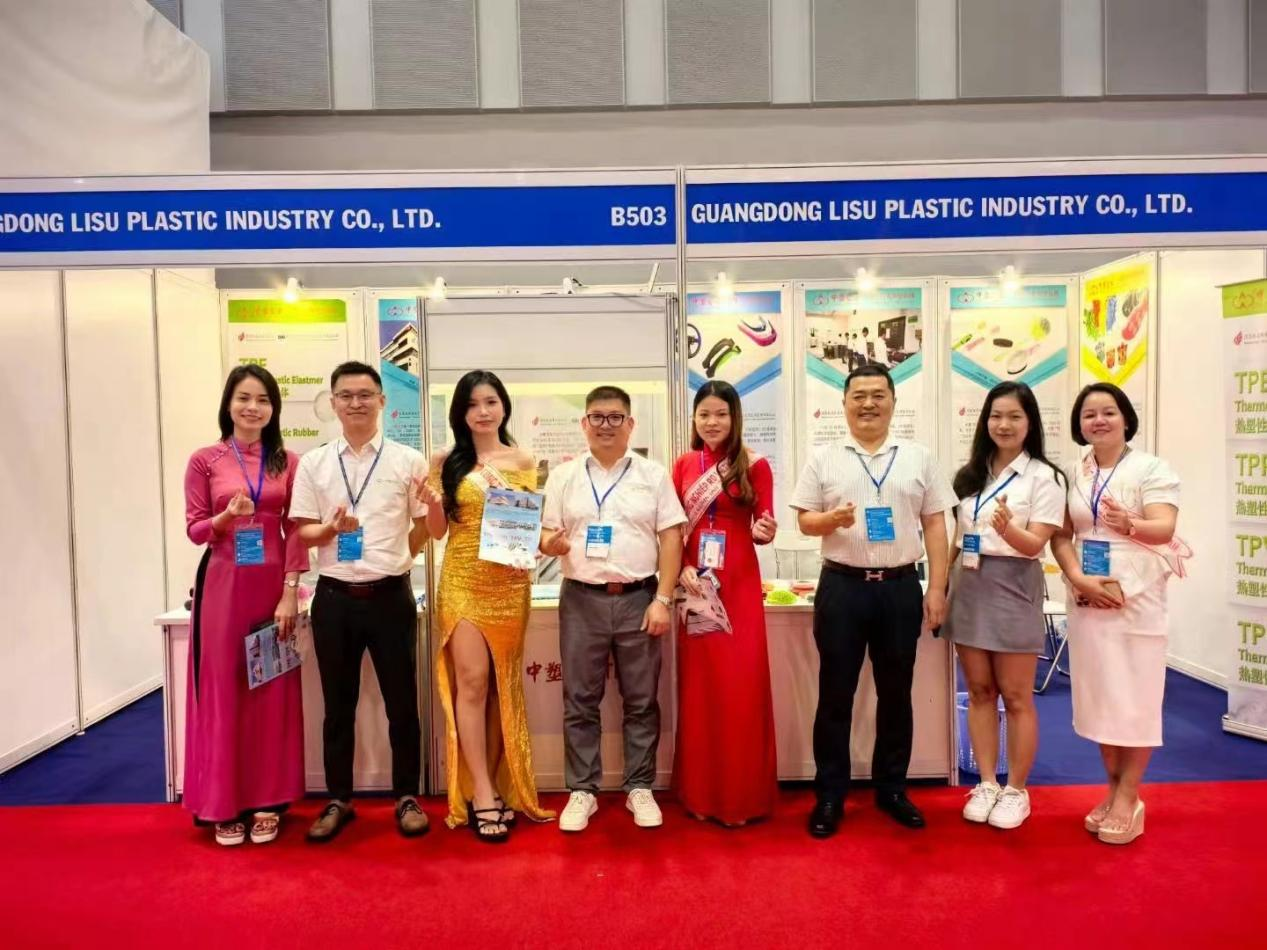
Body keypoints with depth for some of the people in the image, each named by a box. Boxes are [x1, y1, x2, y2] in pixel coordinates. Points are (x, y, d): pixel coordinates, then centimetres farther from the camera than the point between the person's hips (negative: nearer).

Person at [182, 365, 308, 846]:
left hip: (272, 585, 1)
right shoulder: (204, 460, 1)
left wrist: (290, 591, -7)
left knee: (271, 691, 6)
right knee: (222, 690, 4)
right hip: (222, 586, -1)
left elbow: (296, 531, 1)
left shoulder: (288, 462, 4)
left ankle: (267, 800, 19)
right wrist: (226, 517, -20)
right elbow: (194, 529, 1)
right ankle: (224, 803, 17)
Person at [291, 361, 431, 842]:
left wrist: (393, 559, -9)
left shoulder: (409, 460, 0)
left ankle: (407, 797, 24)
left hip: (390, 596, -1)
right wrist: (331, 529, -15)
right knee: (338, 705, 13)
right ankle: (338, 801, 28)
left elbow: (427, 527, 6)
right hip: (334, 597, 2)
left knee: (401, 702, 8)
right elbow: (303, 532, 4)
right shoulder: (313, 463, 4)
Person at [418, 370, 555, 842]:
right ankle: (482, 793, 5)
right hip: (462, 581, -1)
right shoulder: (447, 461, 3)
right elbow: (438, 531, 4)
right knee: (472, 680, -5)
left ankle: (495, 785, 20)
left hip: (509, 584, 2)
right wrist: (433, 502, -15)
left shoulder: (524, 461, 6)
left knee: (502, 686, 8)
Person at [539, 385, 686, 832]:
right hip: (582, 599, 1)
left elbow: (671, 539, 1)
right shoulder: (564, 476, 6)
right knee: (580, 700, 6)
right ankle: (582, 791, 19)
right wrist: (550, 544, -18)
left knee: (641, 700, 7)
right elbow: (546, 535, 7)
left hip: (638, 598, 0)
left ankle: (640, 788, 21)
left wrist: (662, 599, -7)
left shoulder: (653, 475, 4)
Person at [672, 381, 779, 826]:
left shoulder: (755, 466, -1)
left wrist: (765, 531, -23)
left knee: (741, 686, 1)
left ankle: (743, 794, 15)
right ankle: (701, 791, 21)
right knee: (699, 685, 8)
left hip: (740, 585, -2)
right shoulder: (683, 465, 6)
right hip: (695, 584, 2)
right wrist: (682, 569, -10)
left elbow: (763, 528, -1)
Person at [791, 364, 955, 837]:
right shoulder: (823, 458, 3)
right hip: (842, 586, -1)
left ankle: (891, 788, 29)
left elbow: (935, 525, 6)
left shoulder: (919, 458, 6)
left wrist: (936, 588, -1)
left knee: (896, 693, 12)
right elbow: (804, 520, 2)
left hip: (901, 586, 2)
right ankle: (830, 794, 18)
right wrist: (831, 519, -20)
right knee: (835, 694, 5)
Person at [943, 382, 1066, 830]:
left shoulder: (1044, 477, -6)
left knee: (1015, 696, 4)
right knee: (979, 691, 10)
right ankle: (987, 784, 21)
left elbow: (1035, 545, -12)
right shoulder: (970, 474, 11)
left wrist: (1007, 528, -32)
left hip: (1012, 588, -5)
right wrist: (941, 581, 10)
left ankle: (1016, 790, 18)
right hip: (968, 585, 5)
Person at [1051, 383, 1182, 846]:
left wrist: (1129, 525, -37)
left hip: (1137, 600, -4)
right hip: (1088, 599, 4)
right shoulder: (1072, 474, 7)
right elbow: (1061, 536, 4)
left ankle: (1129, 798, 15)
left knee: (1134, 699, 2)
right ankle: (1114, 790, 25)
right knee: (1099, 697, 10)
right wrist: (1078, 579, -12)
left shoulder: (1151, 468, -5)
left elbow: (1165, 529, -17)